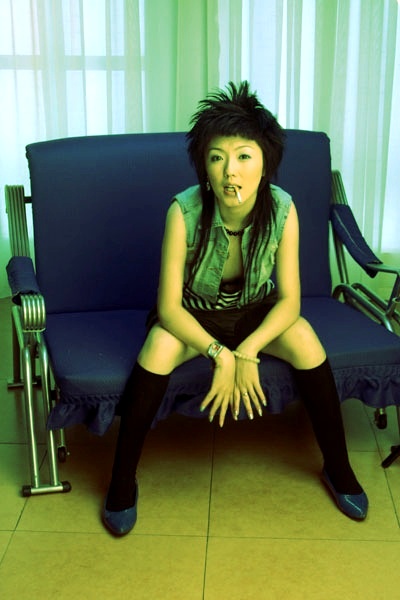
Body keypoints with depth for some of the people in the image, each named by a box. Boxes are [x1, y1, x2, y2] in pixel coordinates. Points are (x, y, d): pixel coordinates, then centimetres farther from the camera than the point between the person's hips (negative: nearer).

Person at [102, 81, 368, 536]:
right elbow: (168, 306, -24)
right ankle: (122, 480, -14)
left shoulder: (282, 209, -23)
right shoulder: (185, 211, -29)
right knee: (159, 346, -32)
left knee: (305, 340, -27)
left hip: (255, 312, 2)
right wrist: (220, 355, -37)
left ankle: (337, 468, -4)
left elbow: (289, 299, -17)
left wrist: (247, 352, -33)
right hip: (194, 314, -1)